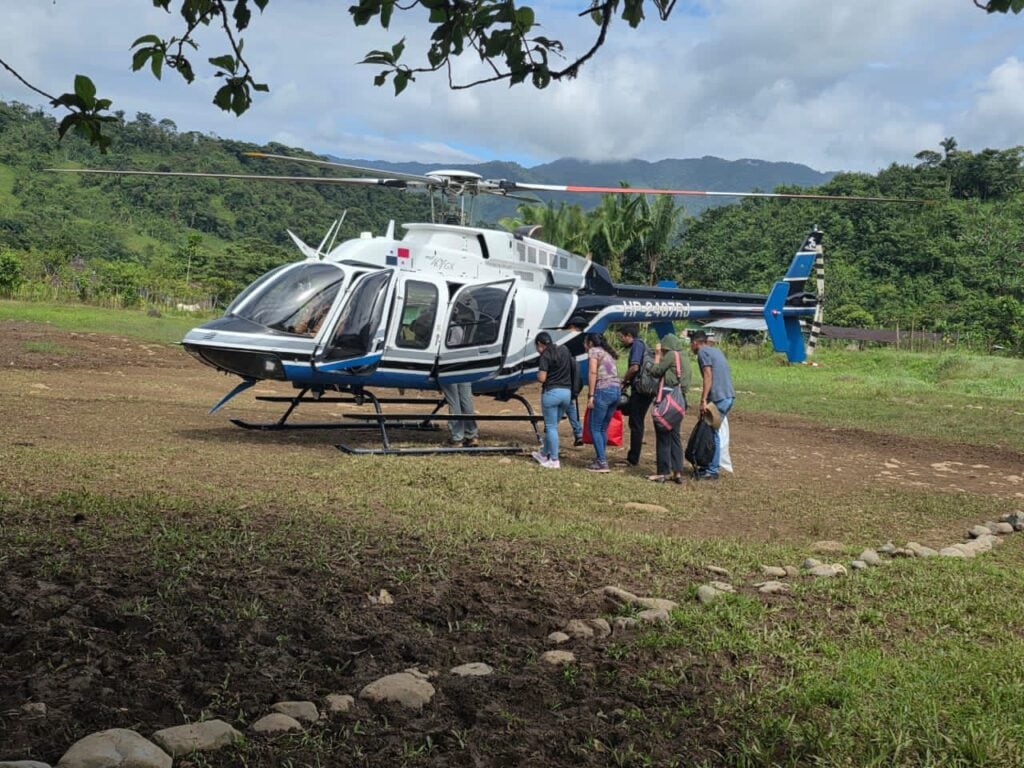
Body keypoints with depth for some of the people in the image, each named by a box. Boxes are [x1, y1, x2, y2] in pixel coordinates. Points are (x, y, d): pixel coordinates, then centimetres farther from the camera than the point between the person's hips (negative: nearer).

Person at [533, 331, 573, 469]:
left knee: (551, 427, 1)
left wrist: (538, 374, 4)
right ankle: (544, 454, 32)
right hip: (567, 392, 7)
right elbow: (573, 365, 23)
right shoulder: (564, 350, 10)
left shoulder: (545, 356, -11)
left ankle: (554, 460, 2)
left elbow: (542, 378, -16)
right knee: (553, 425, 19)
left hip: (551, 392, -7)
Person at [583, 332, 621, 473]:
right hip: (616, 389, 8)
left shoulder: (594, 351, 1)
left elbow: (593, 373, -10)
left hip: (603, 390, -8)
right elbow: (614, 373, 13)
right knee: (603, 428, 16)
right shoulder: (608, 353, 24)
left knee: (595, 428, -2)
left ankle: (602, 463, -7)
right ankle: (601, 459, 20)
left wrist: (591, 396, -12)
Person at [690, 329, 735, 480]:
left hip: (718, 398, -9)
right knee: (715, 431, 14)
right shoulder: (716, 350, 22)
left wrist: (703, 400, -19)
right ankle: (713, 466, 17)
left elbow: (708, 376, -15)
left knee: (712, 433, -4)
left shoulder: (703, 352, -5)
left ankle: (712, 471, -3)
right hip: (729, 396, 9)